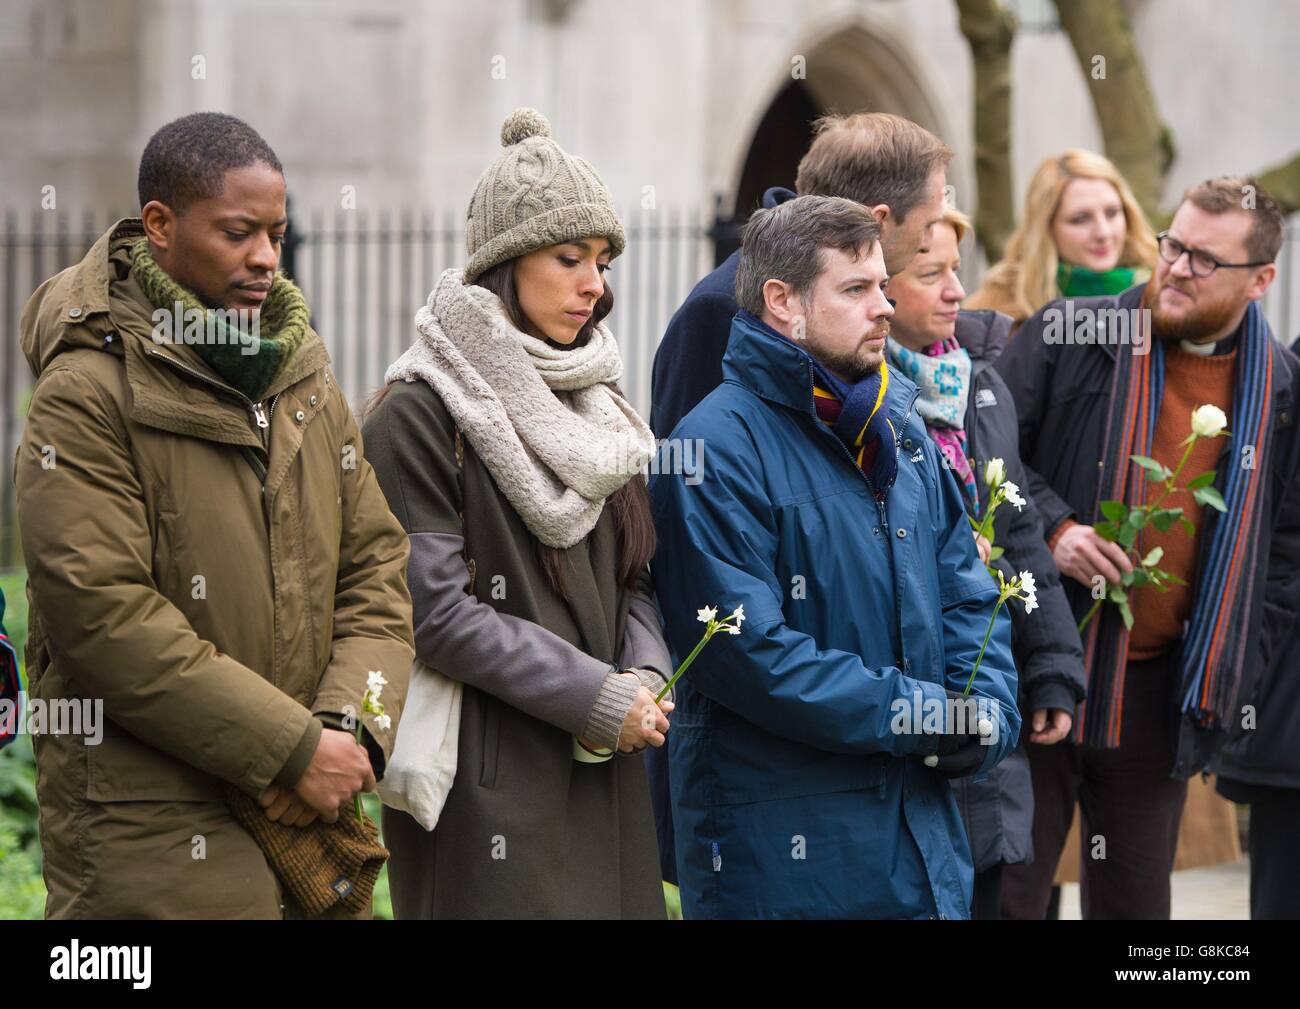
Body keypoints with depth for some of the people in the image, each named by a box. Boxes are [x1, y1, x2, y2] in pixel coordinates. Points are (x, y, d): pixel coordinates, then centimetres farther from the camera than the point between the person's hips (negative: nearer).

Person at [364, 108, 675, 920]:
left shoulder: (595, 404, 15)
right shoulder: (419, 413, -9)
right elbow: (437, 610, -15)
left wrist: (645, 680, -4)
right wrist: (598, 697, -14)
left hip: (603, 773, 7)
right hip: (490, 777, -7)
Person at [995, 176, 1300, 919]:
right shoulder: (1069, 336, -4)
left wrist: (1237, 663, 5)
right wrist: (1050, 526, -14)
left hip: (1161, 691, 3)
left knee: (1136, 898, 11)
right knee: (1007, 890, 1)